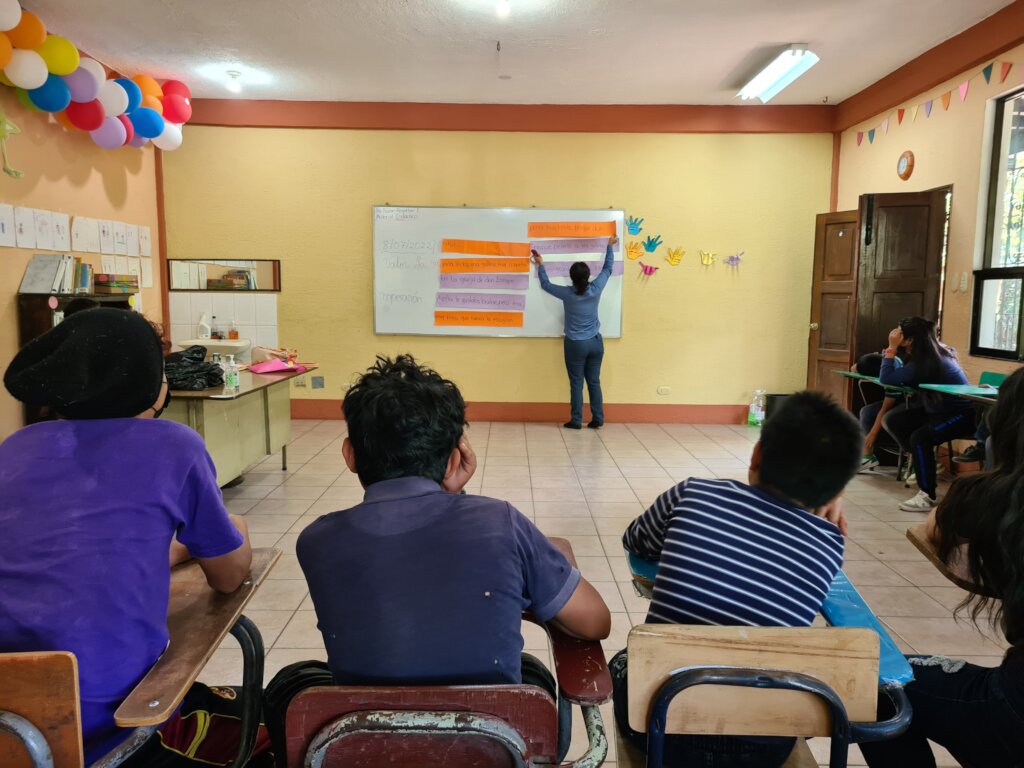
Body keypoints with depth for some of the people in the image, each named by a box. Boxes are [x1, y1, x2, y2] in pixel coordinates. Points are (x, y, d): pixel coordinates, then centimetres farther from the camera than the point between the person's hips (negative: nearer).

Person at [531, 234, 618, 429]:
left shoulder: (567, 294, -10)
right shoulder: (596, 289, -7)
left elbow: (545, 284, 7)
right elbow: (607, 269, 10)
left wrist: (540, 265, 21)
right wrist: (610, 247, 22)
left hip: (575, 345, -2)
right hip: (595, 342, 3)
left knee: (576, 383, 4)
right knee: (594, 382, 9)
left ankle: (576, 421, 7)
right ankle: (597, 419, 12)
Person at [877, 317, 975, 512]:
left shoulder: (925, 362, -26)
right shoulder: (933, 353, 2)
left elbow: (886, 378, -26)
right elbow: (898, 377, 7)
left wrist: (892, 347, -21)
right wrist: (892, 349, -2)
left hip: (962, 414, -10)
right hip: (941, 409, 10)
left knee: (920, 437, -32)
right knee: (893, 419, 2)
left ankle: (927, 496, -22)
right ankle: (923, 464, 14)